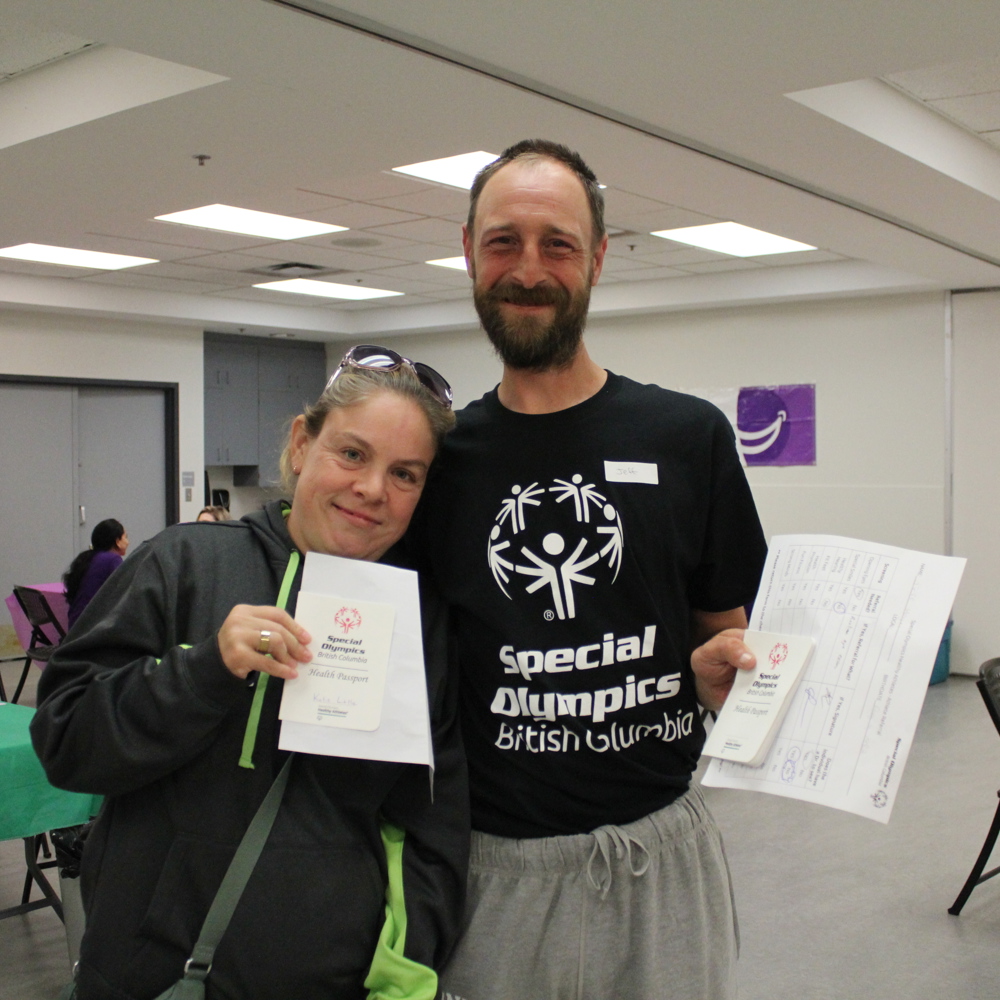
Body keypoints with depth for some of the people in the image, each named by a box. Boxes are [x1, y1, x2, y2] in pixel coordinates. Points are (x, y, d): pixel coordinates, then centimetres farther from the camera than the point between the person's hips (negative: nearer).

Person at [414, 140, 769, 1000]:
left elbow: (730, 634, 5)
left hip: (658, 860, -1)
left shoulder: (688, 437, -2)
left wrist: (719, 670, -16)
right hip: (493, 865, 1)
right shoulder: (441, 457, 3)